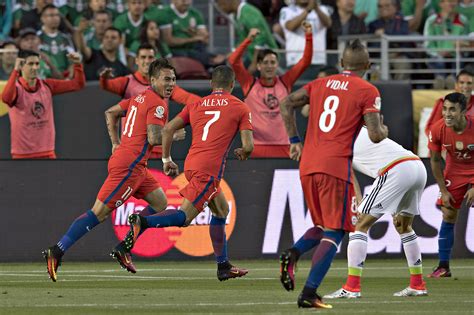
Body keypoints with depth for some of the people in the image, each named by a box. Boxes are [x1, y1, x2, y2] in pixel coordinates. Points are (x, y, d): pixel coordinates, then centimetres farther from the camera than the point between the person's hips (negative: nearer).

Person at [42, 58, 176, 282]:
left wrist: (116, 143, 22)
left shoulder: (139, 98, 17)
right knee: (99, 212, -11)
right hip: (129, 165, -10)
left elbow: (110, 113, 25)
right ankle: (56, 252, -14)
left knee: (160, 204, 14)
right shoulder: (158, 104, -11)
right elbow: (154, 138, -21)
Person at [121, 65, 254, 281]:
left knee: (221, 210, 23)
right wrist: (243, 153, 22)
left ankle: (224, 266, 23)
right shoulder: (240, 108, 7)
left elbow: (168, 129, 11)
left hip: (191, 164, 7)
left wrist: (166, 159, 20)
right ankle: (142, 222, -37)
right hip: (209, 168, -7)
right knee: (184, 217, -14)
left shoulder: (196, 105, 19)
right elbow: (248, 145, -1)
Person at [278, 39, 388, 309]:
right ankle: (309, 293, -15)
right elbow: (375, 135, -8)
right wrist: (384, 131, 15)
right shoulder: (368, 92, 0)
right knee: (334, 232, -1)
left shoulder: (320, 84, 16)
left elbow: (287, 104, 9)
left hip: (307, 165, 6)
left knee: (323, 227, 22)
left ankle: (292, 255, -8)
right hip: (337, 165, -6)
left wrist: (295, 141, 13)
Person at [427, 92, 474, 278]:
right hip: (453, 173, 2)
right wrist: (443, 190, -7)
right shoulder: (438, 130, -21)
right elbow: (435, 160, -6)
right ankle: (443, 267, 7)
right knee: (448, 217, 0)